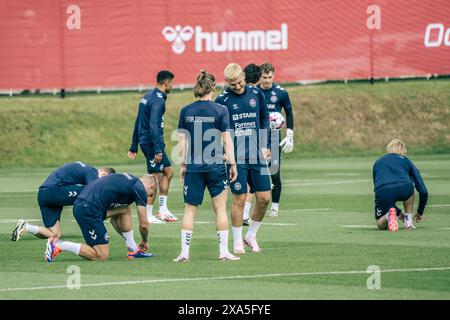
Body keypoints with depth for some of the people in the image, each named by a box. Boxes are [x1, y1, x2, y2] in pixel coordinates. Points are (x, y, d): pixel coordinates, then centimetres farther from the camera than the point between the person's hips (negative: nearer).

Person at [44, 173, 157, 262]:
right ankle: (57, 245, -8)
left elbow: (113, 217, 36)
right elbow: (143, 224, 4)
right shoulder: (140, 189, 2)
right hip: (88, 210, -10)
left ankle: (133, 250, 20)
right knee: (101, 256, -5)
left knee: (125, 210, 20)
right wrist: (145, 241, 24)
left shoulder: (127, 181, 28)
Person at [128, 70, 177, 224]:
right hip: (152, 142, -10)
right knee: (155, 178, -4)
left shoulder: (148, 96, 15)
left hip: (145, 141, 10)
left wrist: (134, 147, 22)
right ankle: (148, 216, -1)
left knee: (168, 171, 16)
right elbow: (153, 125, -24)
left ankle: (163, 210, 16)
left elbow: (138, 123, 19)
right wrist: (158, 150, -27)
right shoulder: (158, 100, -15)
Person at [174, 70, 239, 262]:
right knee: (220, 208, 8)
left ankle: (184, 253, 5)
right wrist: (233, 164, 2)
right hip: (215, 166, -2)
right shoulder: (220, 110, -6)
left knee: (190, 209, 8)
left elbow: (182, 141, 4)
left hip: (193, 167, 2)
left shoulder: (186, 111, 1)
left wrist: (182, 165, 12)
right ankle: (224, 252, 8)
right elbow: (227, 140, -6)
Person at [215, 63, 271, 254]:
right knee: (239, 199, -3)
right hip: (235, 158, -4)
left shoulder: (256, 94, 5)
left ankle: (251, 236, 21)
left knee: (264, 198, 2)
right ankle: (238, 243, 9)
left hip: (257, 157, 4)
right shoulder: (222, 100, -5)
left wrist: (265, 146, 11)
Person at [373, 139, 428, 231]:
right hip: (403, 190, -1)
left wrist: (398, 212, 48)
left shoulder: (377, 162, 35)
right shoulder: (406, 161, 30)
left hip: (382, 193, 1)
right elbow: (423, 191, 27)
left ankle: (389, 215, -12)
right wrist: (420, 212, 42)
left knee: (381, 225, 24)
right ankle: (408, 220, 26)